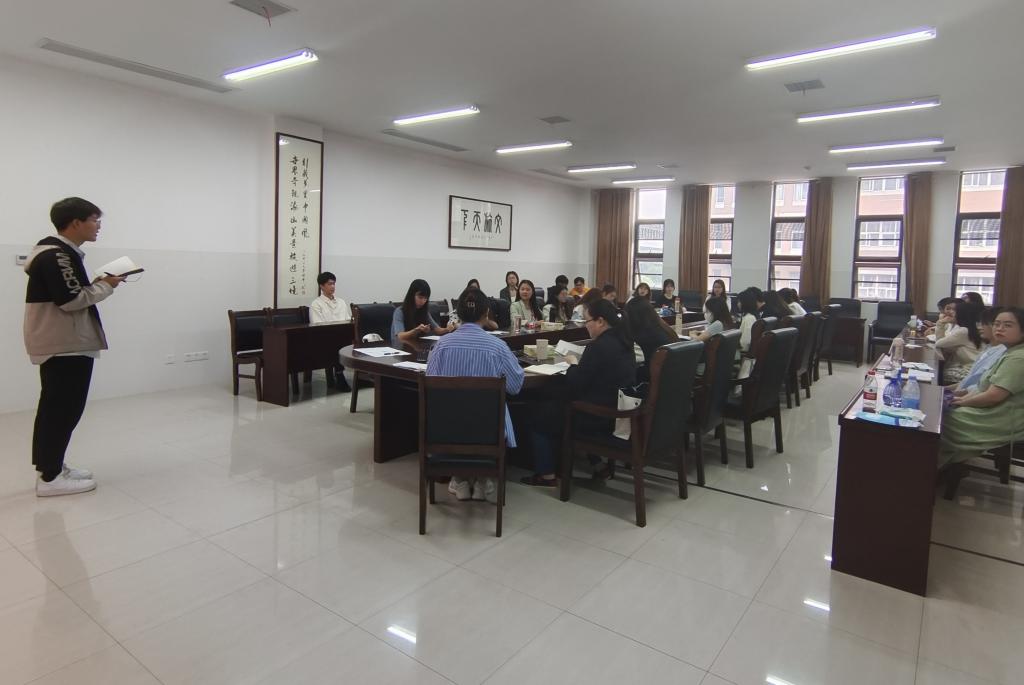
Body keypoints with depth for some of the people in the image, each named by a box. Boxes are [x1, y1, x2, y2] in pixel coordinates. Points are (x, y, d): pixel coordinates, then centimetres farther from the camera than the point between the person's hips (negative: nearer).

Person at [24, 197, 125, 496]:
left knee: (55, 407, 15)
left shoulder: (55, 252, 16)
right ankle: (50, 477, 1)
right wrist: (105, 286, -10)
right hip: (65, 345, -11)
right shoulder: (57, 255, -17)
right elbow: (70, 300, -22)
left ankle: (51, 467, 25)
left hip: (59, 343, 11)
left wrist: (97, 284, 4)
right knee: (63, 409, -5)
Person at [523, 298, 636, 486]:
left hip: (600, 416, -9)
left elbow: (575, 385, -17)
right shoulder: (622, 341, 6)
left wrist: (573, 364, -1)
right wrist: (581, 364, 9)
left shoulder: (599, 346, -23)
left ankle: (547, 474, 15)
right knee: (556, 402, 24)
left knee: (540, 414, 7)